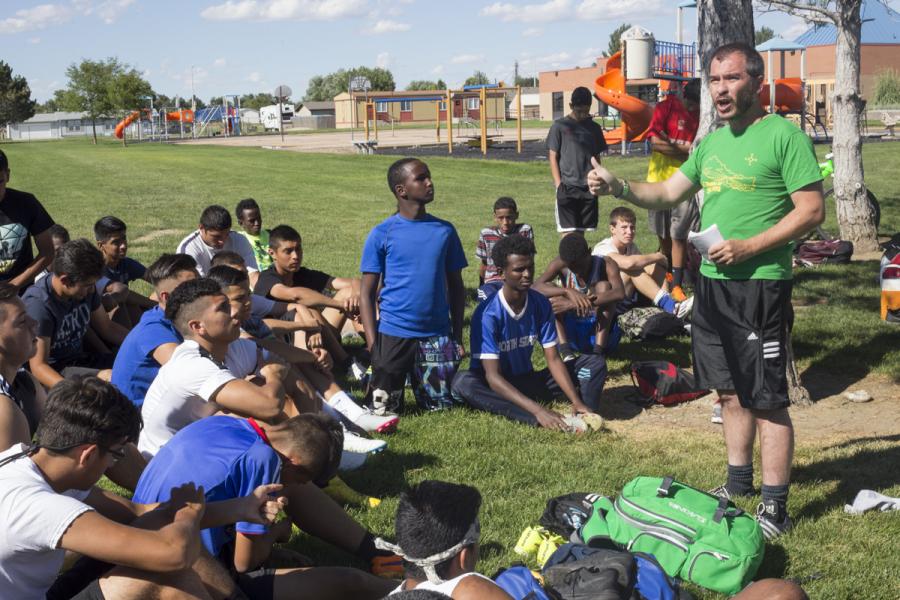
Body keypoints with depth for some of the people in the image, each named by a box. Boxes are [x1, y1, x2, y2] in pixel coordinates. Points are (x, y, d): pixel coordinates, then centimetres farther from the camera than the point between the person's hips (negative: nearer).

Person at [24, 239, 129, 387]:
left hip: (80, 360, 8)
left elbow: (108, 328, 14)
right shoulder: (38, 304, -23)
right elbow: (38, 366, -25)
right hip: (52, 373, -8)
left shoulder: (86, 289, -1)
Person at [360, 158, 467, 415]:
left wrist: (457, 336, 6)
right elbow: (367, 292, -4)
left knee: (441, 406, 7)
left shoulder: (445, 230, 4)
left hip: (437, 334, 3)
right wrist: (372, 343, -10)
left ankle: (416, 377, 36)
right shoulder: (382, 234, -5)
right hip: (393, 333, -3)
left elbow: (456, 286, 10)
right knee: (384, 408, 2)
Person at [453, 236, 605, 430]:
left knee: (594, 362, -8)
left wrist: (576, 402, -23)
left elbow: (553, 359, -7)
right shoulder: (487, 314, -23)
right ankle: (536, 421, -45)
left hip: (527, 380, 5)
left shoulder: (541, 304, -8)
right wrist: (537, 410, -40)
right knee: (463, 382, -39)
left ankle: (585, 416, -35)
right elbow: (493, 376, -29)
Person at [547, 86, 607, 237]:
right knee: (568, 232, -8)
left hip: (589, 189, 4)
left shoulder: (594, 128, 11)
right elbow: (553, 157, 0)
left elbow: (597, 158, 16)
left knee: (581, 231, 8)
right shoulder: (559, 126, 1)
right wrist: (559, 184, -8)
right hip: (567, 188, -4)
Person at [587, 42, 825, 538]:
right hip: (711, 281, 7)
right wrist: (618, 187, 1)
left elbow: (812, 209, -12)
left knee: (767, 399, -3)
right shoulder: (711, 142, 13)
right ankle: (738, 484, 31)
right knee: (730, 391, 17)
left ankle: (774, 507, 6)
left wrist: (747, 247, -19)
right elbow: (668, 193, 18)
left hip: (759, 284, -7)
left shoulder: (784, 135, -9)